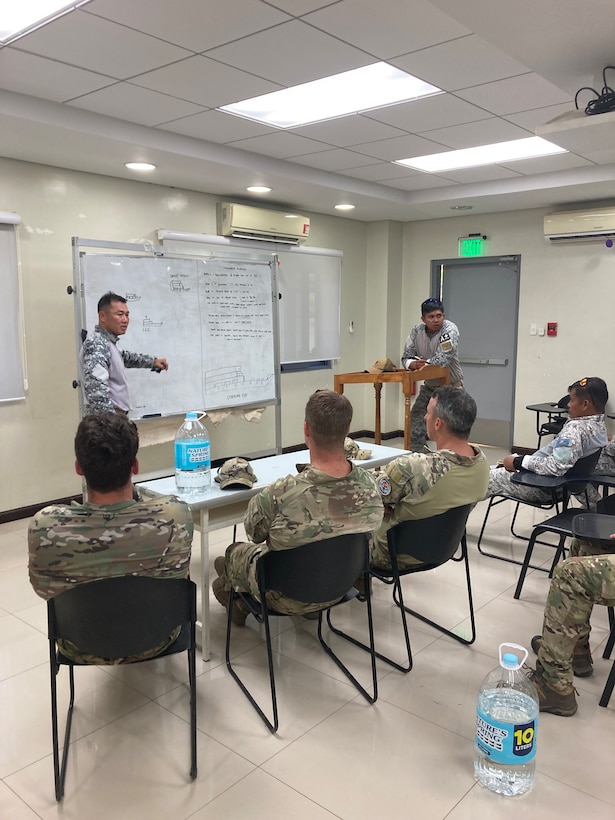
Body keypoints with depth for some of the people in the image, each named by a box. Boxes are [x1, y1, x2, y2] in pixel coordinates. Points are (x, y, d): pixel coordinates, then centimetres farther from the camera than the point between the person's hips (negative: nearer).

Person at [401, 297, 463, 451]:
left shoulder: (450, 330, -19)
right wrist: (413, 364, -27)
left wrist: (421, 363, -20)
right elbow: (406, 357, -4)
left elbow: (442, 359, -29)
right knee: (416, 420, 2)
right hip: (429, 385, 5)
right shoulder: (417, 330, -4)